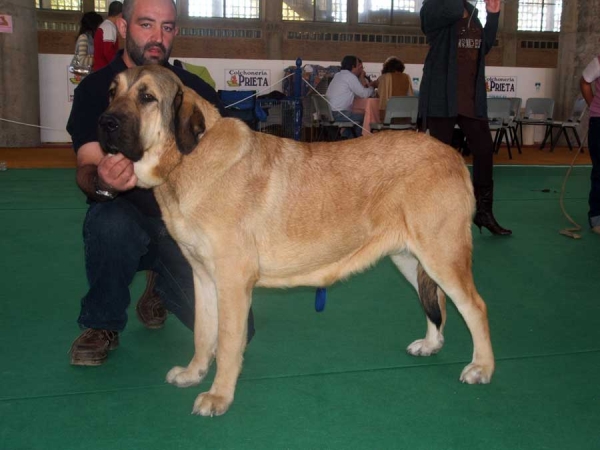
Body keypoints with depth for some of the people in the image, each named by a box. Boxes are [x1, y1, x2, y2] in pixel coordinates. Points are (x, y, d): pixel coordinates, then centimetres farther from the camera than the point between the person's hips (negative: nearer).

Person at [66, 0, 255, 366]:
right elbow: (86, 167, -15)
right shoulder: (96, 88, -6)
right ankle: (103, 326, -8)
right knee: (110, 224, -38)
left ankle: (161, 288, 21)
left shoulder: (198, 90, -1)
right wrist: (101, 182, -40)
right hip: (126, 217, -1)